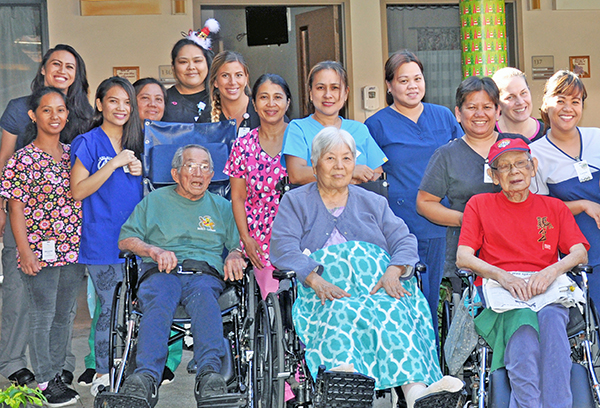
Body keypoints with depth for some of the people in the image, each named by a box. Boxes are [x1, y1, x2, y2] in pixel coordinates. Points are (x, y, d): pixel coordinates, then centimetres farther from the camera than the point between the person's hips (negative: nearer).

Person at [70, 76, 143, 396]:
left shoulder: (135, 142, 14)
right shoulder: (89, 143, -3)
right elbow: (78, 191, -9)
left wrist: (141, 172, 2)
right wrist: (114, 164, -14)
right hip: (102, 241, -5)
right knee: (111, 308, -3)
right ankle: (102, 375, 10)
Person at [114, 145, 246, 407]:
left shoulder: (222, 207, 28)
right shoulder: (155, 201, 23)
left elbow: (240, 243, 23)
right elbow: (125, 239, 16)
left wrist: (235, 255, -1)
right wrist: (155, 251, -2)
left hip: (206, 273, 0)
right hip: (162, 272, 0)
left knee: (204, 295, -38)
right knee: (159, 300, -37)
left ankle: (209, 373, -59)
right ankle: (146, 378, -58)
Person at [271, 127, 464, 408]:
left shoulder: (374, 203, 27)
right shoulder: (295, 202, 20)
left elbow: (404, 241, 13)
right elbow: (284, 248, 2)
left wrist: (393, 272, -12)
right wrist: (316, 280, -18)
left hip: (380, 287, 2)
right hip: (326, 292, -2)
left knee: (392, 311, -34)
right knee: (340, 312, -38)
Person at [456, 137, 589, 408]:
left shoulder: (554, 207, 22)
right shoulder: (480, 205, 17)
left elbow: (580, 254, 9)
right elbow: (463, 258, 5)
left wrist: (552, 271, -15)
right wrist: (502, 276, -14)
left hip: (548, 291, 1)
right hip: (502, 294, -1)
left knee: (551, 318, -35)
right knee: (522, 320, -36)